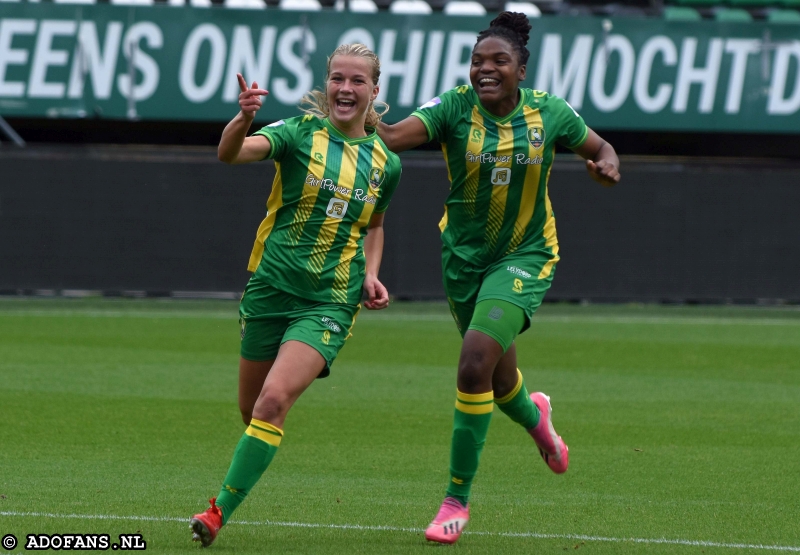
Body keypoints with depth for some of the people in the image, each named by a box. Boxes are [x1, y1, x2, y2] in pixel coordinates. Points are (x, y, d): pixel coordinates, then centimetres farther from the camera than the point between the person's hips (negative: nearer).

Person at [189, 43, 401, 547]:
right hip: (270, 290, 0)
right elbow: (232, 153, -23)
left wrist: (371, 276, 6)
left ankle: (221, 512, -16)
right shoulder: (302, 133, -5)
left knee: (275, 399, -20)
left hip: (330, 303, 0)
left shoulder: (386, 163, 5)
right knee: (252, 409, 9)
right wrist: (243, 119, -45)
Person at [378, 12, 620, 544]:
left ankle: (457, 498, -12)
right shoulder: (455, 107, -13)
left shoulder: (548, 112, -10)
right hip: (464, 255, 2)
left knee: (476, 360, -23)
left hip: (525, 256, -2)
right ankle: (534, 417, 58)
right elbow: (394, 136, -29)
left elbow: (600, 147, 7)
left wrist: (607, 165, -16)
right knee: (497, 378, 18)